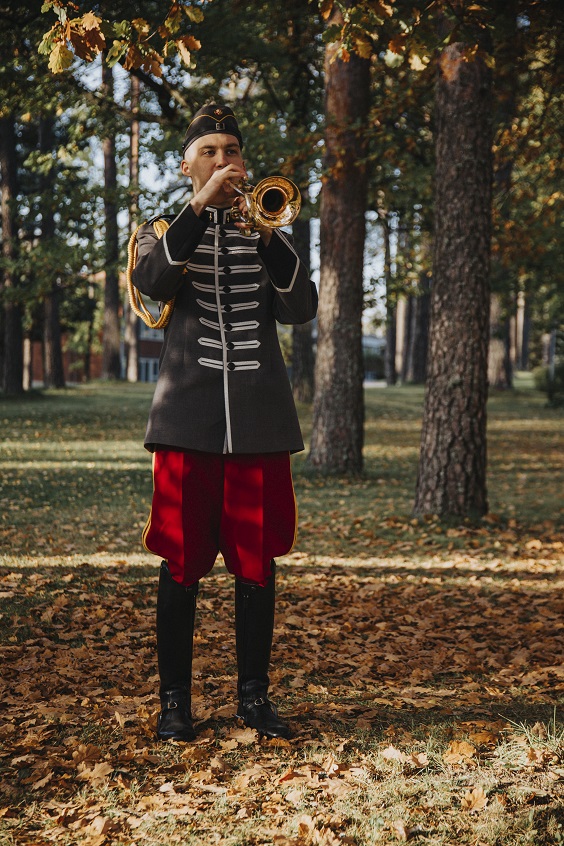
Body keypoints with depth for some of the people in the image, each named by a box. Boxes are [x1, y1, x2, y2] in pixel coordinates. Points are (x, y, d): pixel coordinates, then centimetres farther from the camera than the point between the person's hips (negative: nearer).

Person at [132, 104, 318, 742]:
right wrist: (200, 205, -17)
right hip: (190, 417, -2)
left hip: (260, 418, 2)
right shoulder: (164, 230, 12)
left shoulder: (266, 232, 16)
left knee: (257, 560, 4)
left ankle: (254, 694, 15)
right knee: (181, 562, -1)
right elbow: (151, 281, -13)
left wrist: (267, 235, -13)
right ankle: (174, 700, 9)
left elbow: (301, 309, -1)